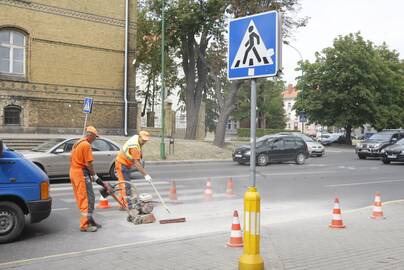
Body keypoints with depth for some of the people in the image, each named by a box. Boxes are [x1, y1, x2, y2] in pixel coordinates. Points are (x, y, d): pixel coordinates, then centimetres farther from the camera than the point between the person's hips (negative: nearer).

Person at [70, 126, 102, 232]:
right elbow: (88, 163, -17)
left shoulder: (78, 143, 17)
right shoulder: (86, 145, -14)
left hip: (74, 172, 10)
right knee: (88, 199, -6)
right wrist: (94, 176, -6)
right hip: (81, 173, -10)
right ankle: (85, 225, -6)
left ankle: (89, 220, 22)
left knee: (82, 199, 14)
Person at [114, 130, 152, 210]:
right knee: (125, 185, -14)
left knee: (126, 184, 12)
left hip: (127, 164, 10)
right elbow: (136, 163, -32)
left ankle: (122, 204, 18)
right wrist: (145, 175, -34)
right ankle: (128, 206, -17)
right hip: (121, 164, -10)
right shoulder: (134, 146, -30)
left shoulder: (136, 137, -1)